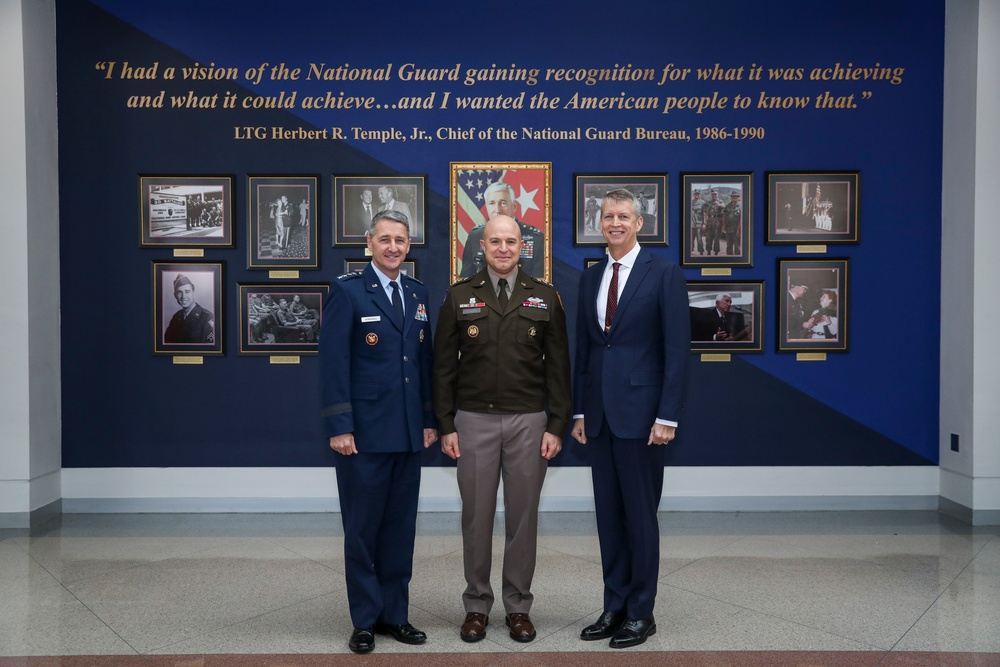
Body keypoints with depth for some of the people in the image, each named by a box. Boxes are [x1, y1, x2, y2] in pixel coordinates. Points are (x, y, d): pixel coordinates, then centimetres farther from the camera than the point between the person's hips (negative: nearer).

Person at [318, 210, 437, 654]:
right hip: (364, 433, -5)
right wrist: (339, 426, -14)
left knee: (400, 526, 11)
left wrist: (429, 418, 10)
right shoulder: (347, 290, -5)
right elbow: (333, 363, -10)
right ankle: (365, 621, 18)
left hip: (408, 433, 5)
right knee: (363, 528, 5)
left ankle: (395, 614, 23)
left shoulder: (417, 294, 12)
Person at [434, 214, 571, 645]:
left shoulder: (545, 298, 4)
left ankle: (518, 605, 20)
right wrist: (446, 426, -2)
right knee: (476, 516, 6)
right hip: (475, 420, 0)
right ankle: (477, 605, 20)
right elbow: (444, 366, 3)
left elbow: (558, 367, 3)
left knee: (523, 516, 7)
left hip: (528, 421, 0)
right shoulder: (459, 297, 3)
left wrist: (557, 426, -2)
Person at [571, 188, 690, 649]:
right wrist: (580, 411, 10)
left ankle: (641, 613, 15)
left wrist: (667, 416, -14)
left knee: (640, 515, 2)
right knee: (608, 514, 11)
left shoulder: (664, 274, -5)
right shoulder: (590, 278, 12)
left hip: (640, 413, -5)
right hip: (599, 414, 6)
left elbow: (677, 349, -9)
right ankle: (615, 607, 22)